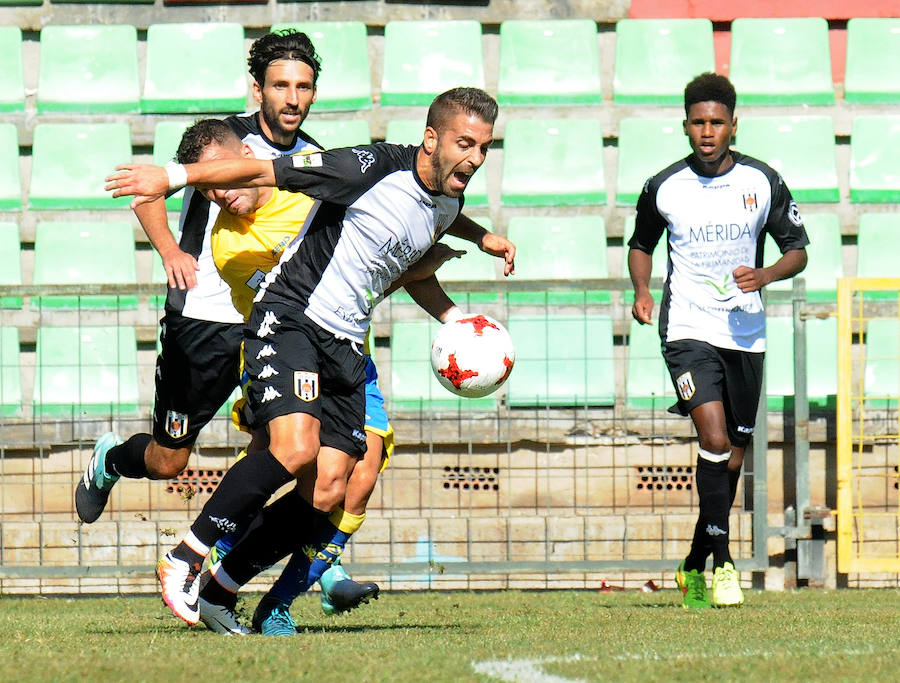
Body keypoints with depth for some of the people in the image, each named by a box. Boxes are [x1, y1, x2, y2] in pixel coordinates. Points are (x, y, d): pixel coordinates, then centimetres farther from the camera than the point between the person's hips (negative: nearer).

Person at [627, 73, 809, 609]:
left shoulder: (763, 182, 0)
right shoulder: (664, 188, -1)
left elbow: (798, 251, 7)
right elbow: (641, 244, 16)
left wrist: (764, 275, -14)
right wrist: (642, 291, -3)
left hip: (746, 332, 3)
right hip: (688, 330, -2)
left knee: (733, 457, 8)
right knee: (714, 439, -21)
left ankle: (695, 566, 24)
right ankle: (723, 562, -18)